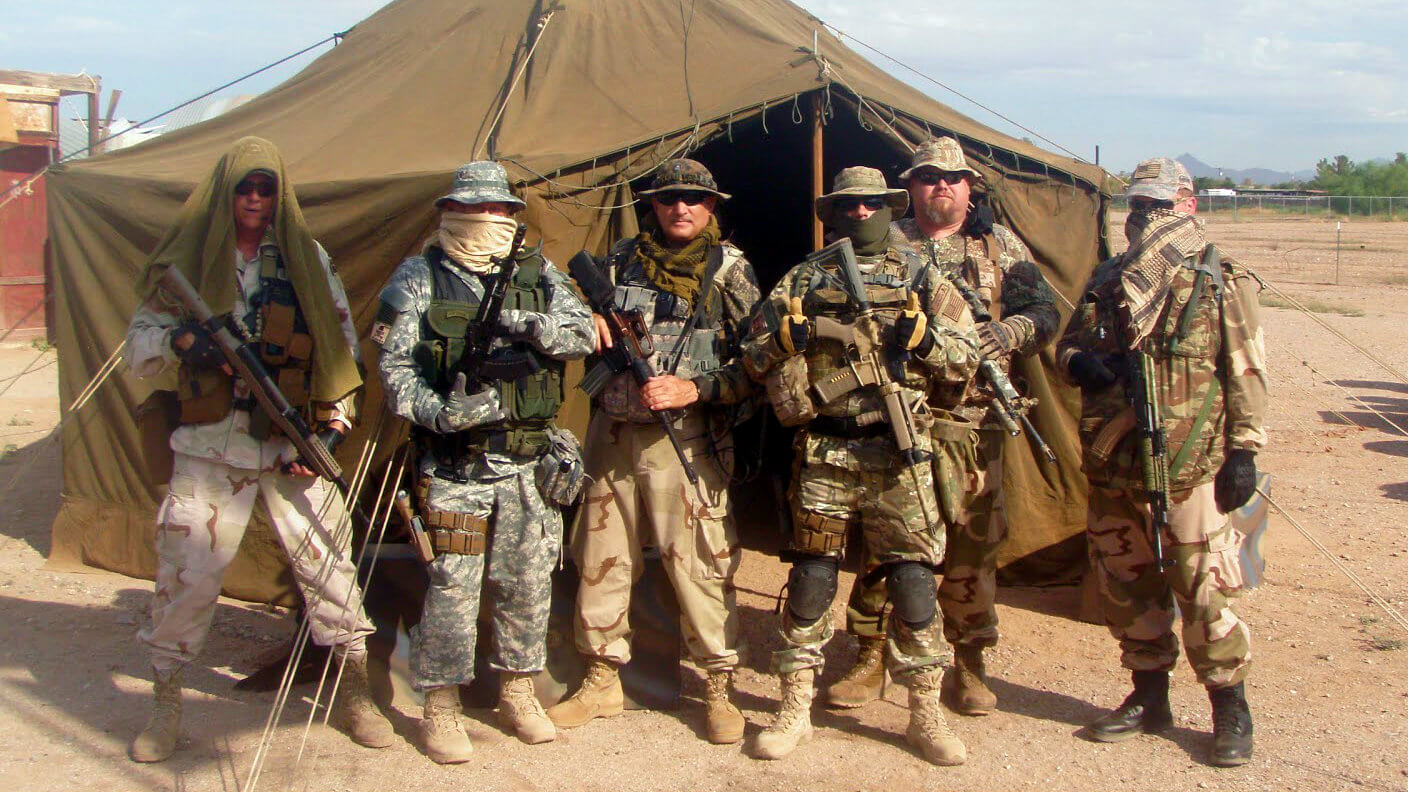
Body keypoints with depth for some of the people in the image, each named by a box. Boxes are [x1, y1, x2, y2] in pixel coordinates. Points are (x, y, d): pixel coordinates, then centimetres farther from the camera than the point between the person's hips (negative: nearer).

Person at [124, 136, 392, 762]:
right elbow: (139, 345, 7)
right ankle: (166, 705, 16)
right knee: (186, 574, -1)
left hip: (292, 444, 1)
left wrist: (333, 426, -2)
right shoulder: (189, 261, 6)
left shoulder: (308, 259, 8)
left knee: (327, 561, 1)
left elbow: (340, 346, 8)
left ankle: (354, 694, 15)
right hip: (210, 445, 0)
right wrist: (181, 339, -16)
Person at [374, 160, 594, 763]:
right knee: (453, 584, -1)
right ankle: (441, 706, 13)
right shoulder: (419, 277, 1)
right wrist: (437, 412, -21)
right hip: (455, 462, -3)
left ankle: (517, 690, 28)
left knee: (528, 583, 11)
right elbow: (394, 365, -5)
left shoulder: (537, 273, 11)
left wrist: (530, 325, -19)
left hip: (532, 462, 3)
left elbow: (582, 332, 0)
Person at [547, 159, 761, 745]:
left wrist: (693, 390, -16)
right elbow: (584, 329, 24)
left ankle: (719, 689, 10)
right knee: (601, 559, 10)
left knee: (701, 563, -3)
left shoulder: (731, 270, 1)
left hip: (687, 437, -4)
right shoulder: (621, 261, 11)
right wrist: (592, 322, 0)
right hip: (612, 432, 4)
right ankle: (602, 681, 25)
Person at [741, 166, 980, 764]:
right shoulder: (804, 280, 10)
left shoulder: (921, 280, 10)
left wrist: (921, 336, -10)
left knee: (913, 580, 1)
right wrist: (787, 333, -11)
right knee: (810, 579, 4)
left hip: (900, 456, 0)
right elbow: (753, 357, 10)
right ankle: (795, 709, 16)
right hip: (823, 454, 1)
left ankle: (925, 714, 14)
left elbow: (966, 358, 8)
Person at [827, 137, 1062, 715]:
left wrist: (1008, 332, -14)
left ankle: (969, 663, 17)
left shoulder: (1002, 246, 11)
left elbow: (1044, 312, 7)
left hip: (973, 422, 0)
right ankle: (872, 656, 16)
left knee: (973, 541, 3)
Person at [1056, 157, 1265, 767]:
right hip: (1113, 464, 5)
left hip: (1188, 465, -5)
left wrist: (1244, 450, -8)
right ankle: (1148, 699, 28)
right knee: (1126, 585, 13)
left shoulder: (1222, 284, -2)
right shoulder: (1108, 281, 11)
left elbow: (1246, 373, -3)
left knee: (1202, 590, -5)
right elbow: (1068, 344, 16)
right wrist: (1083, 363, -8)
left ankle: (1231, 711, 11)